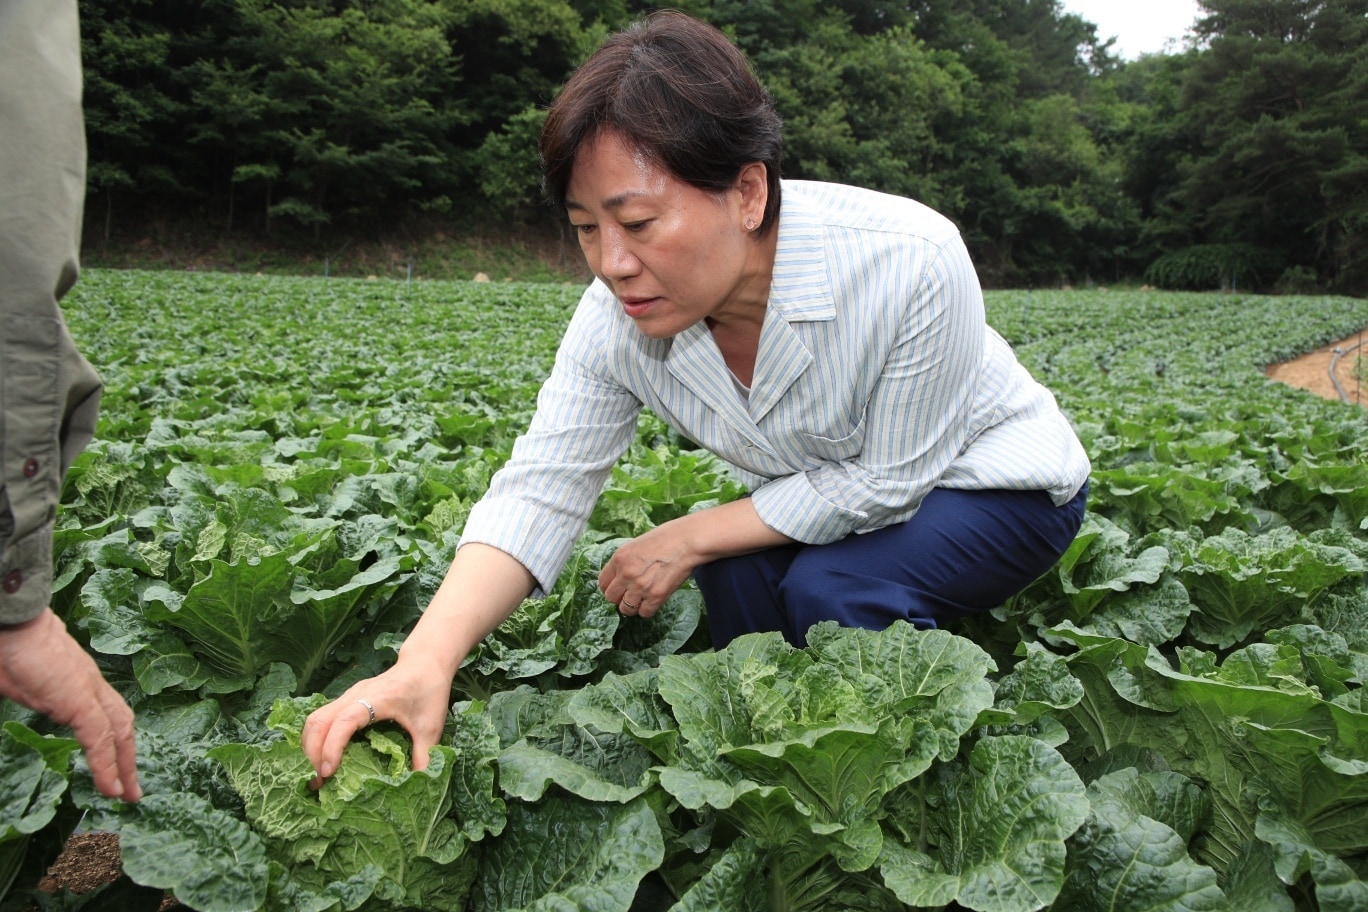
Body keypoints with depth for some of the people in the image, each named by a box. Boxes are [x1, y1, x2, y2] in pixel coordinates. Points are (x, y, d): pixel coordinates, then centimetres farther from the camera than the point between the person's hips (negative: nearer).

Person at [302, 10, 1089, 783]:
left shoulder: (912, 264, -36)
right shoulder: (620, 320, -22)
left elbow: (887, 481, -27)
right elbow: (541, 489, -25)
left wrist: (690, 538, -26)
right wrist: (428, 659, -41)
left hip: (998, 480, -4)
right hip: (836, 494, 4)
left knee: (832, 586, -27)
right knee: (734, 569, -21)